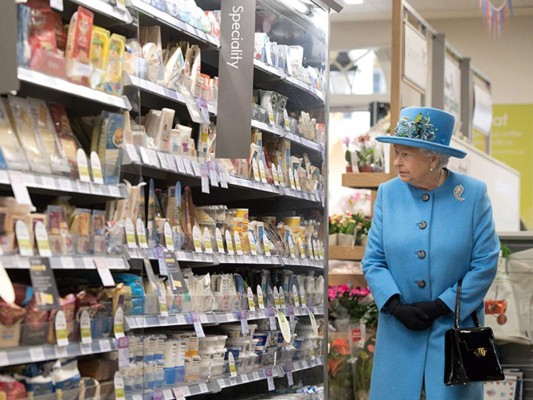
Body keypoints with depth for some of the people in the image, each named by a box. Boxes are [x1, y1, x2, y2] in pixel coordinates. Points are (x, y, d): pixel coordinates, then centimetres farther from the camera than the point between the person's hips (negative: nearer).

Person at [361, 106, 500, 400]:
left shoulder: (473, 194, -8)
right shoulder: (388, 194, 0)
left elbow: (485, 264, -8)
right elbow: (373, 260, 2)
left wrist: (442, 306, -13)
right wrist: (395, 305, -13)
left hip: (454, 326, -2)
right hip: (399, 331, 2)